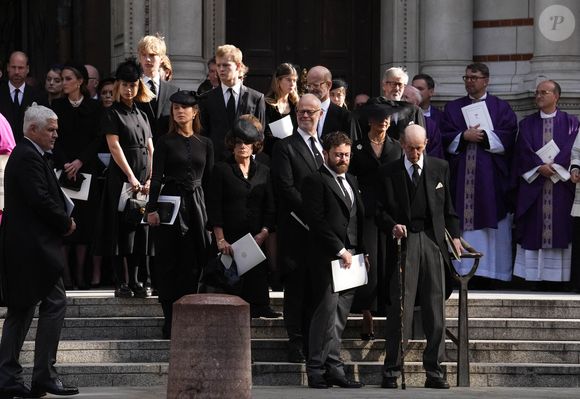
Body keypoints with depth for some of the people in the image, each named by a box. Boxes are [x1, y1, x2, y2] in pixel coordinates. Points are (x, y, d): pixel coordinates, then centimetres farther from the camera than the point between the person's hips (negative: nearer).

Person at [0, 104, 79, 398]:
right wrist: (66, 223, -8)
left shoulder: (24, 155, 18)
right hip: (34, 245, -11)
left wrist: (62, 221, 6)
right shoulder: (29, 157, -14)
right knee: (55, 303, -8)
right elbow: (41, 200, -22)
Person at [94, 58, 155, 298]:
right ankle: (121, 284, -3)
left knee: (140, 229, 5)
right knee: (121, 229, -5)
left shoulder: (142, 115, 17)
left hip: (143, 180, 6)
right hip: (121, 177, -6)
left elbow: (150, 149, 12)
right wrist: (131, 177, -16)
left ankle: (134, 281, 10)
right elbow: (114, 146, -9)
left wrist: (150, 179, -1)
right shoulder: (112, 114, 0)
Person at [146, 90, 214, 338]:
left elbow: (208, 180, 14)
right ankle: (171, 321, 2)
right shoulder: (166, 142, 1)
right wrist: (152, 209, -14)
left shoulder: (205, 144, 11)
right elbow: (156, 177, -4)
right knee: (169, 264, -2)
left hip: (196, 205, 3)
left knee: (193, 264, 3)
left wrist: (210, 212, 9)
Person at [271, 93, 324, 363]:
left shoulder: (325, 148, 18)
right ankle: (296, 343, 1)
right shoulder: (286, 147, -1)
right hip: (296, 228, -5)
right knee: (296, 288, -3)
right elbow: (286, 188, -11)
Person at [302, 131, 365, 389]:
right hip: (327, 258, -7)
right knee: (326, 312, -9)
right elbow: (317, 221, -12)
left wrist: (361, 252, 11)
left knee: (340, 317, 6)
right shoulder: (316, 181, -4)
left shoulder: (351, 181, 21)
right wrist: (340, 250, -14)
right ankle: (316, 370, -6)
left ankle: (333, 368, 8)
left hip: (351, 256, 7)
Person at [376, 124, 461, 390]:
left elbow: (448, 207, 14)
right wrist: (392, 226, -13)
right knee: (400, 309, -4)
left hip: (433, 241, 2)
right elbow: (380, 210, 5)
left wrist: (454, 235, 5)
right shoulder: (388, 173, 5)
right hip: (403, 241, -2)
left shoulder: (440, 168, 11)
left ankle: (434, 371, 9)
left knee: (435, 310, 2)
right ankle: (391, 372, 1)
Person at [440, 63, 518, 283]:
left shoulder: (501, 108, 10)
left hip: (490, 177, -1)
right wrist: (465, 136, -10)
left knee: (490, 224, -5)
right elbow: (445, 138, 6)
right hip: (461, 177, 2)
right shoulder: (453, 108, 16)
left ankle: (490, 271, -4)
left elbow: (508, 136, -3)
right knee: (462, 223, -5)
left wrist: (483, 136, -10)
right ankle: (462, 271, -5)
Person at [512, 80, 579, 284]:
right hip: (532, 183, 1)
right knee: (532, 228, -3)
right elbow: (524, 152, 1)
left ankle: (557, 274, -2)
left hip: (561, 184, -1)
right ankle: (532, 274, -2)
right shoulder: (527, 124, 12)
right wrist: (540, 167, -13)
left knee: (559, 228, -4)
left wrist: (553, 167, -14)